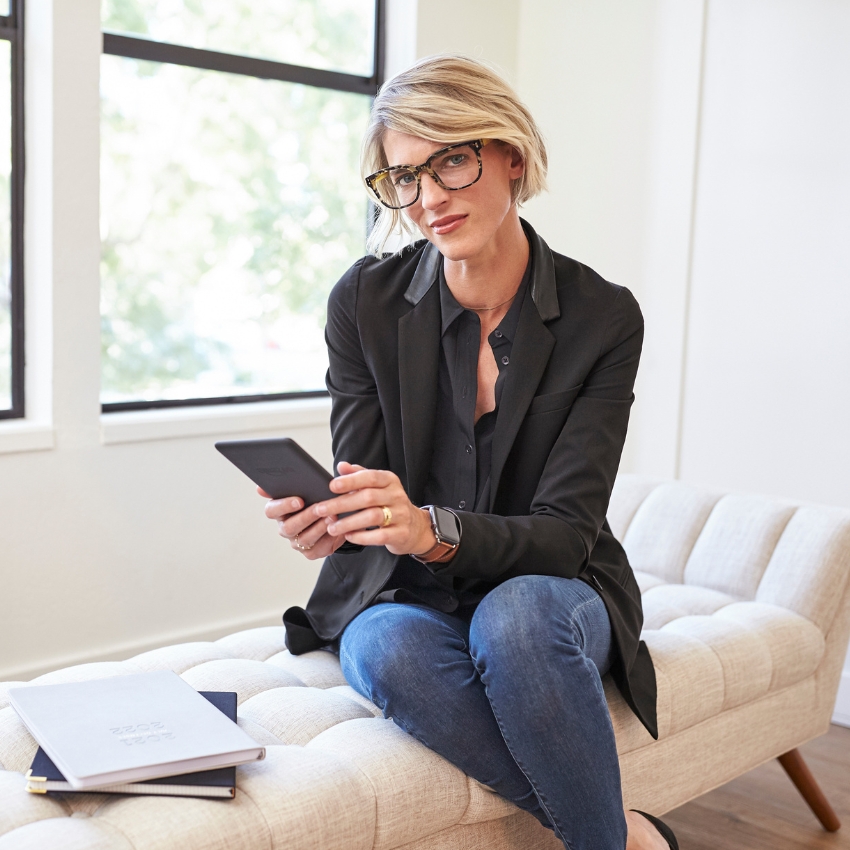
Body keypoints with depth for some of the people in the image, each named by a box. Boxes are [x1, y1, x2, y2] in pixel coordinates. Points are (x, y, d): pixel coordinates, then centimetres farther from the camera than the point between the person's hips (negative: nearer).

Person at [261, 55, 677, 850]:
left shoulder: (603, 316, -11)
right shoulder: (364, 300, -7)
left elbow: (564, 532, -16)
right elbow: (363, 499, -8)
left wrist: (434, 530, -36)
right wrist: (325, 520, -33)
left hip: (547, 596, -1)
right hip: (404, 598, 2)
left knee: (513, 617, -36)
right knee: (389, 652, -33)